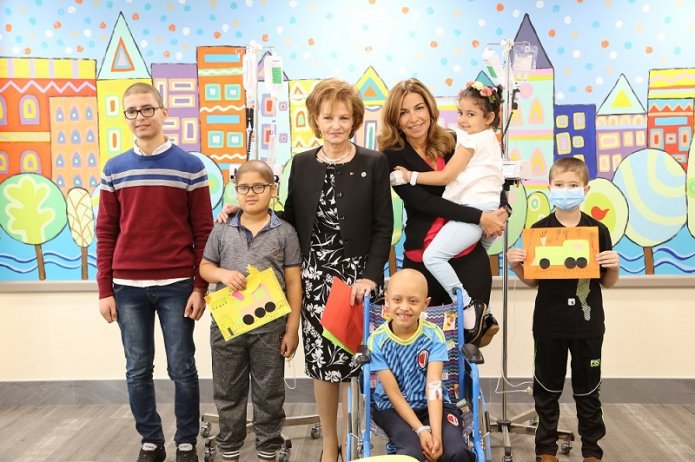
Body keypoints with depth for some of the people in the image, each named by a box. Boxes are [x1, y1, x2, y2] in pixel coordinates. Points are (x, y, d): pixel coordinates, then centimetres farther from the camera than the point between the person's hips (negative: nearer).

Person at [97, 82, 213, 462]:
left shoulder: (191, 167, 0)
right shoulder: (114, 170, 7)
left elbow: (203, 232, 0)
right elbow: (106, 234, 8)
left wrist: (199, 288, -5)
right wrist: (105, 291, 3)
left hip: (176, 286, -2)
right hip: (127, 288, 2)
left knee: (182, 369, 5)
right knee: (138, 371, 9)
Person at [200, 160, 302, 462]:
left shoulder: (284, 232, -2)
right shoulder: (222, 230, 3)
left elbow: (293, 283, -2)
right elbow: (205, 267, 10)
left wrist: (292, 328, -5)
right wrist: (223, 274, -14)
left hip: (270, 326, -2)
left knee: (269, 393, 10)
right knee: (228, 392, 13)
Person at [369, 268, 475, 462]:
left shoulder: (434, 335, -8)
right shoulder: (377, 340, -11)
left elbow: (433, 388, -17)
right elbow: (393, 394, -11)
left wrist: (436, 433, -29)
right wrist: (421, 430, -22)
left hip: (432, 405, 1)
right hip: (393, 408, -1)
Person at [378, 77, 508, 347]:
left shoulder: (453, 144, 4)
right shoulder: (393, 157, -5)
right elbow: (424, 201, -16)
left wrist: (502, 210, -6)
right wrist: (479, 217, -20)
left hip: (468, 257, 1)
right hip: (421, 261, -1)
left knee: (468, 333, 5)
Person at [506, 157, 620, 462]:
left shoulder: (598, 231, -4)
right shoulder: (538, 230, -3)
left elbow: (607, 283, 4)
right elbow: (532, 281, 3)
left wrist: (614, 267, -16)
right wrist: (516, 265, -15)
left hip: (587, 325, 0)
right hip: (548, 324, 1)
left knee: (587, 390, 12)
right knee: (547, 388, 13)